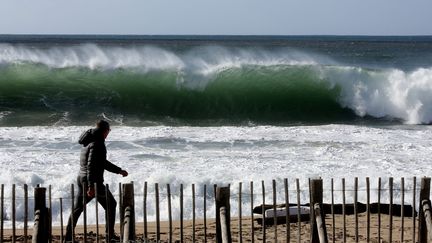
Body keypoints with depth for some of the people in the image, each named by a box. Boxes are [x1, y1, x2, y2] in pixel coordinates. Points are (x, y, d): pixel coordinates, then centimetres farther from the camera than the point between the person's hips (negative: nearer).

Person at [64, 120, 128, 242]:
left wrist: (119, 170, 30)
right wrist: (91, 186, -28)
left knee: (77, 208, 10)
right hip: (93, 180, -9)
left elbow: (103, 163, 27)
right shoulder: (97, 144, -14)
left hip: (81, 178, 9)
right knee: (110, 204, 5)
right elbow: (91, 165, -23)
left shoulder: (89, 142, 17)